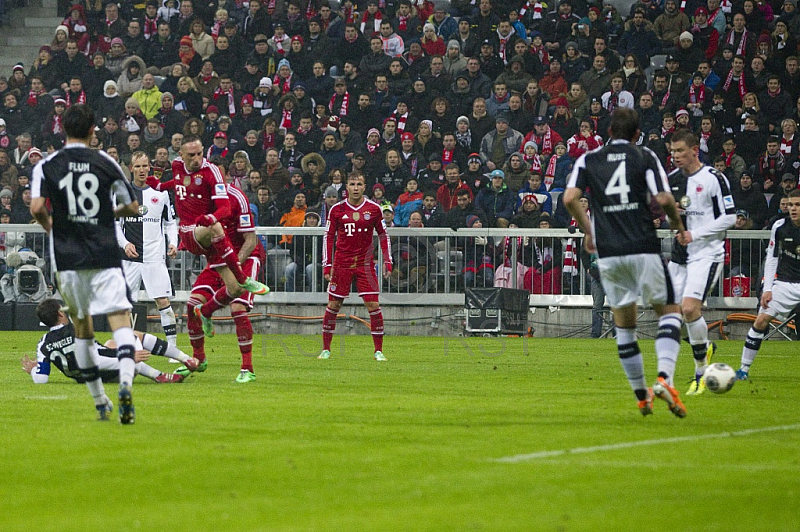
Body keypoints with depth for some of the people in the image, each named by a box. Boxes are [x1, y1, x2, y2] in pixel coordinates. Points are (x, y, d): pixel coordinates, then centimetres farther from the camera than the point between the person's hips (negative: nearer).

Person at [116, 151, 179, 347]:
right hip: (130, 258, 1)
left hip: (155, 257, -1)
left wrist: (173, 243, -2)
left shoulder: (161, 193, 8)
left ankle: (172, 345, -4)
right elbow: (115, 224, 8)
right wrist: (125, 244, -9)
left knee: (163, 301, -8)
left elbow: (170, 222, 15)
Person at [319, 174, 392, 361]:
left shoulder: (374, 209, 1)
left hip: (365, 264, 0)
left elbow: (383, 235, 9)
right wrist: (327, 265, 0)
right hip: (342, 264, 0)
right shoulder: (337, 210, 0)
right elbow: (328, 237, 6)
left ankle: (378, 350, 1)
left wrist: (388, 262, 2)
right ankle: (326, 349, 14)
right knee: (333, 305, 2)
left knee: (373, 305, -8)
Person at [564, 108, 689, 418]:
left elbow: (570, 198, -4)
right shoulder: (645, 157, 4)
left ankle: (641, 396, 15)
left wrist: (587, 230, 10)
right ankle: (664, 379, -14)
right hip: (644, 249, -2)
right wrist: (677, 223, 12)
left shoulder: (589, 160, 9)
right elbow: (663, 198, -8)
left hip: (608, 253, 2)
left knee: (624, 324, 13)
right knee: (669, 311, 9)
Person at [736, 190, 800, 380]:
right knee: (761, 320, -8)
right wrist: (767, 289, -2)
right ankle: (744, 368, 1)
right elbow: (771, 258, 5)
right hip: (785, 283, 1)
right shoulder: (780, 227, -3)